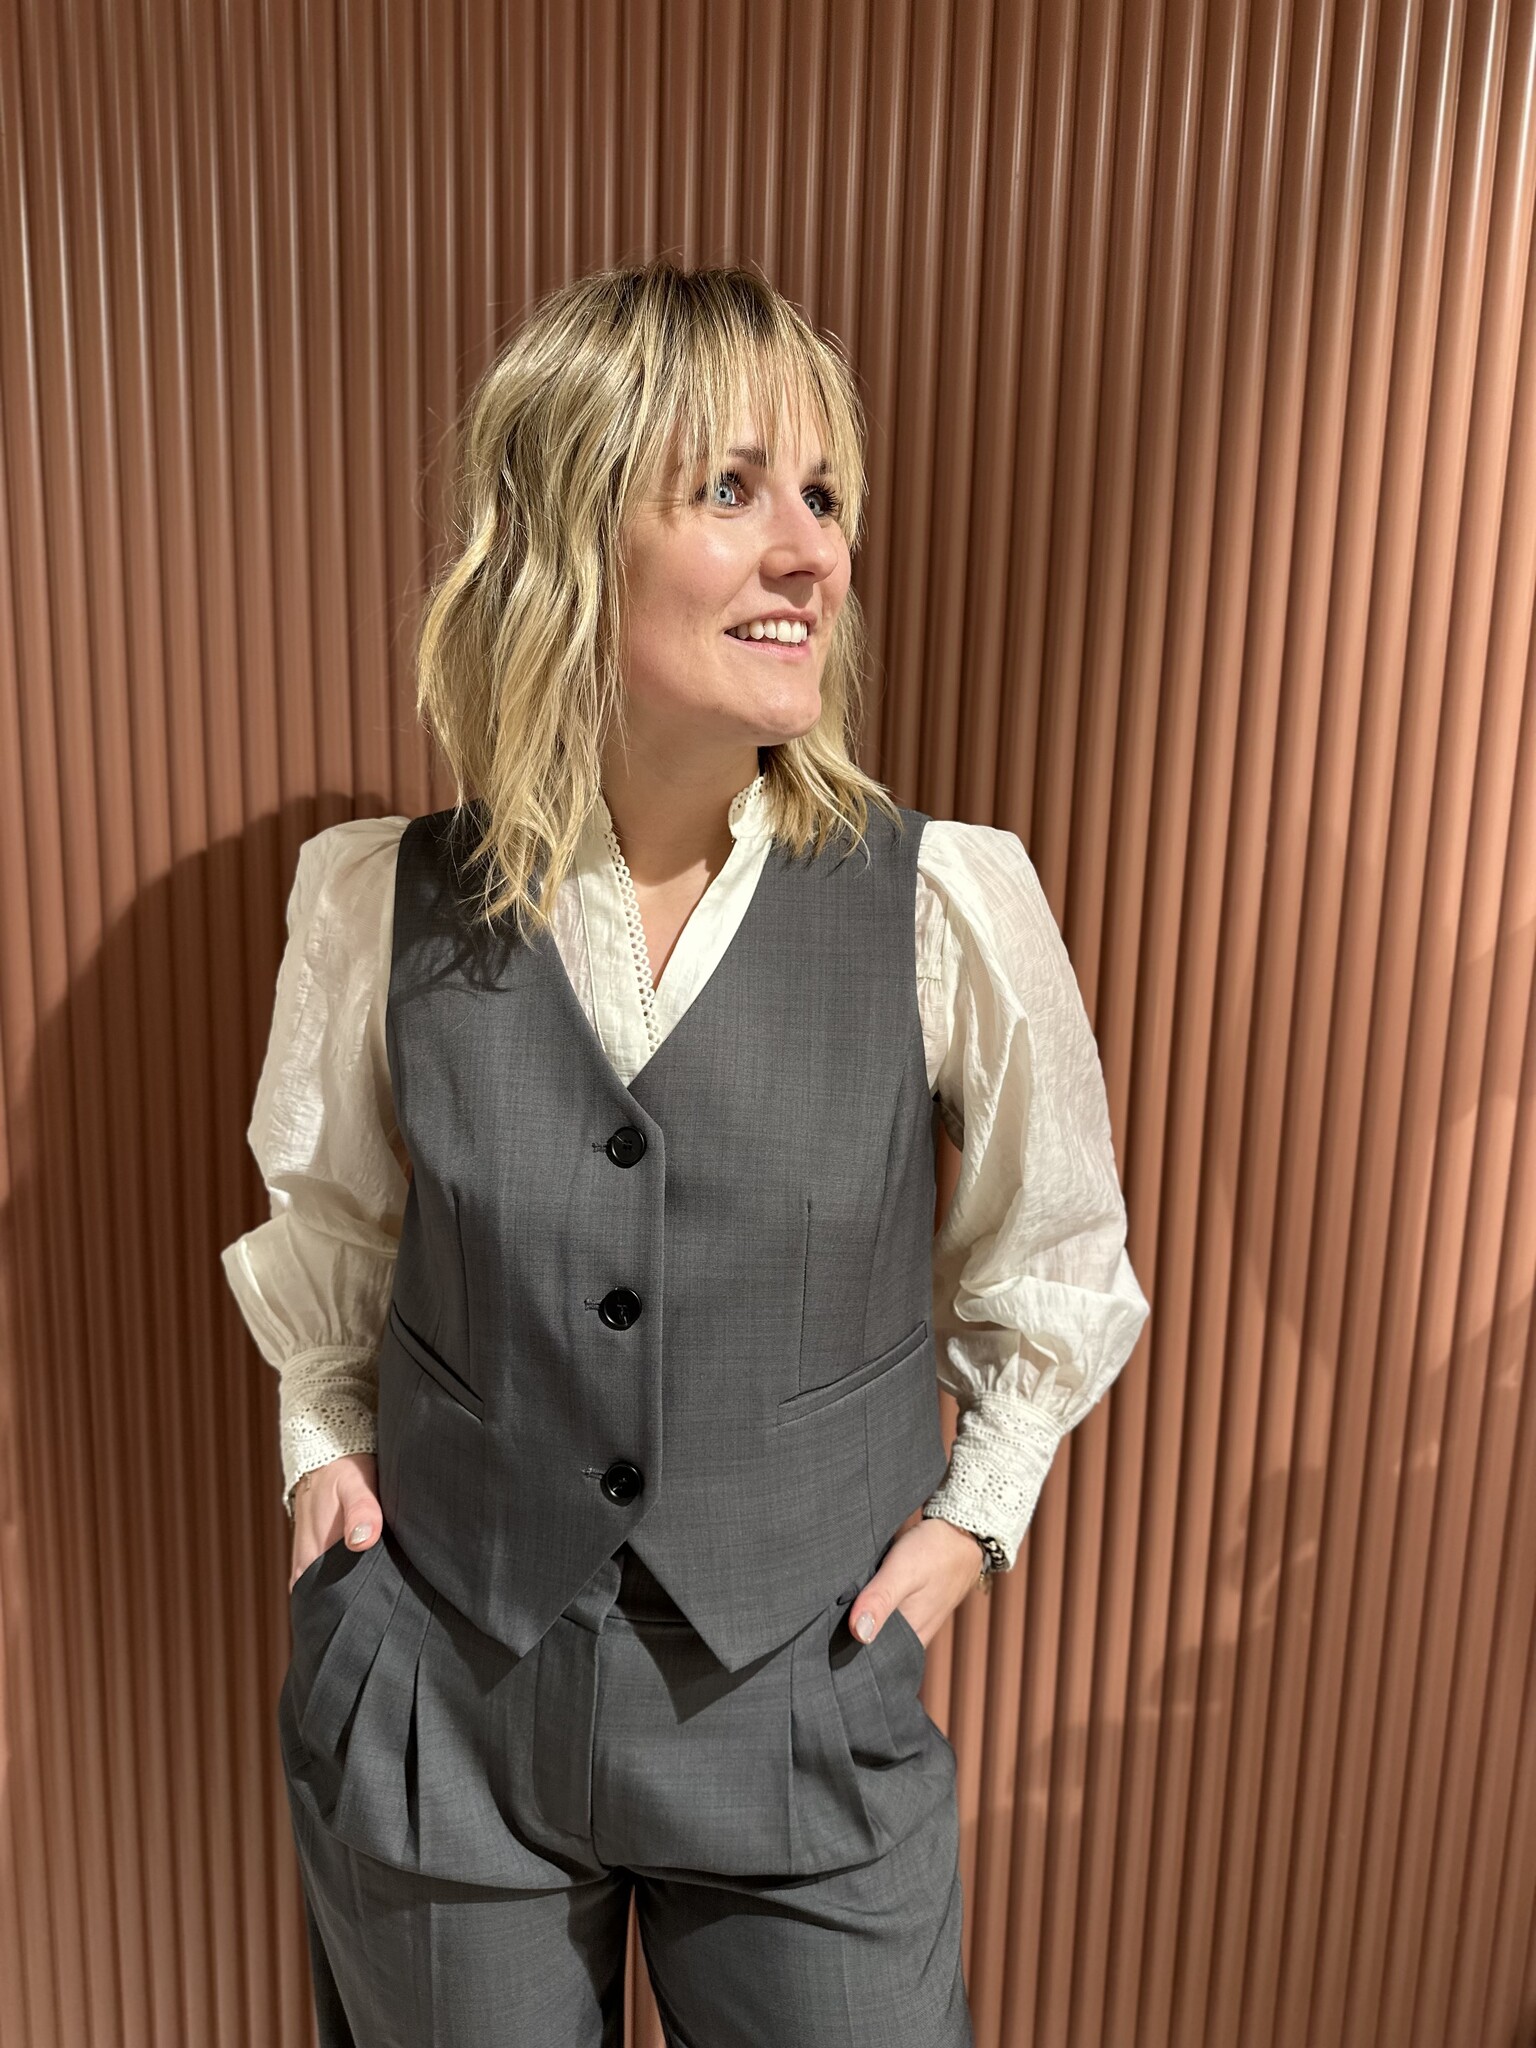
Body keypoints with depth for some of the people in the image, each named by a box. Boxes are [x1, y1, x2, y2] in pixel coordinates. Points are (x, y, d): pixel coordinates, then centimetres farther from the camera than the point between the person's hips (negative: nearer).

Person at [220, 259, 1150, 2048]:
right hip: (436, 1691, 2)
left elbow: (1052, 1256, 3)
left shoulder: (946, 907, -15)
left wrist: (977, 1504, 0)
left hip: (807, 1701, -1)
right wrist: (322, 1433, 2)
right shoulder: (377, 902, -11)